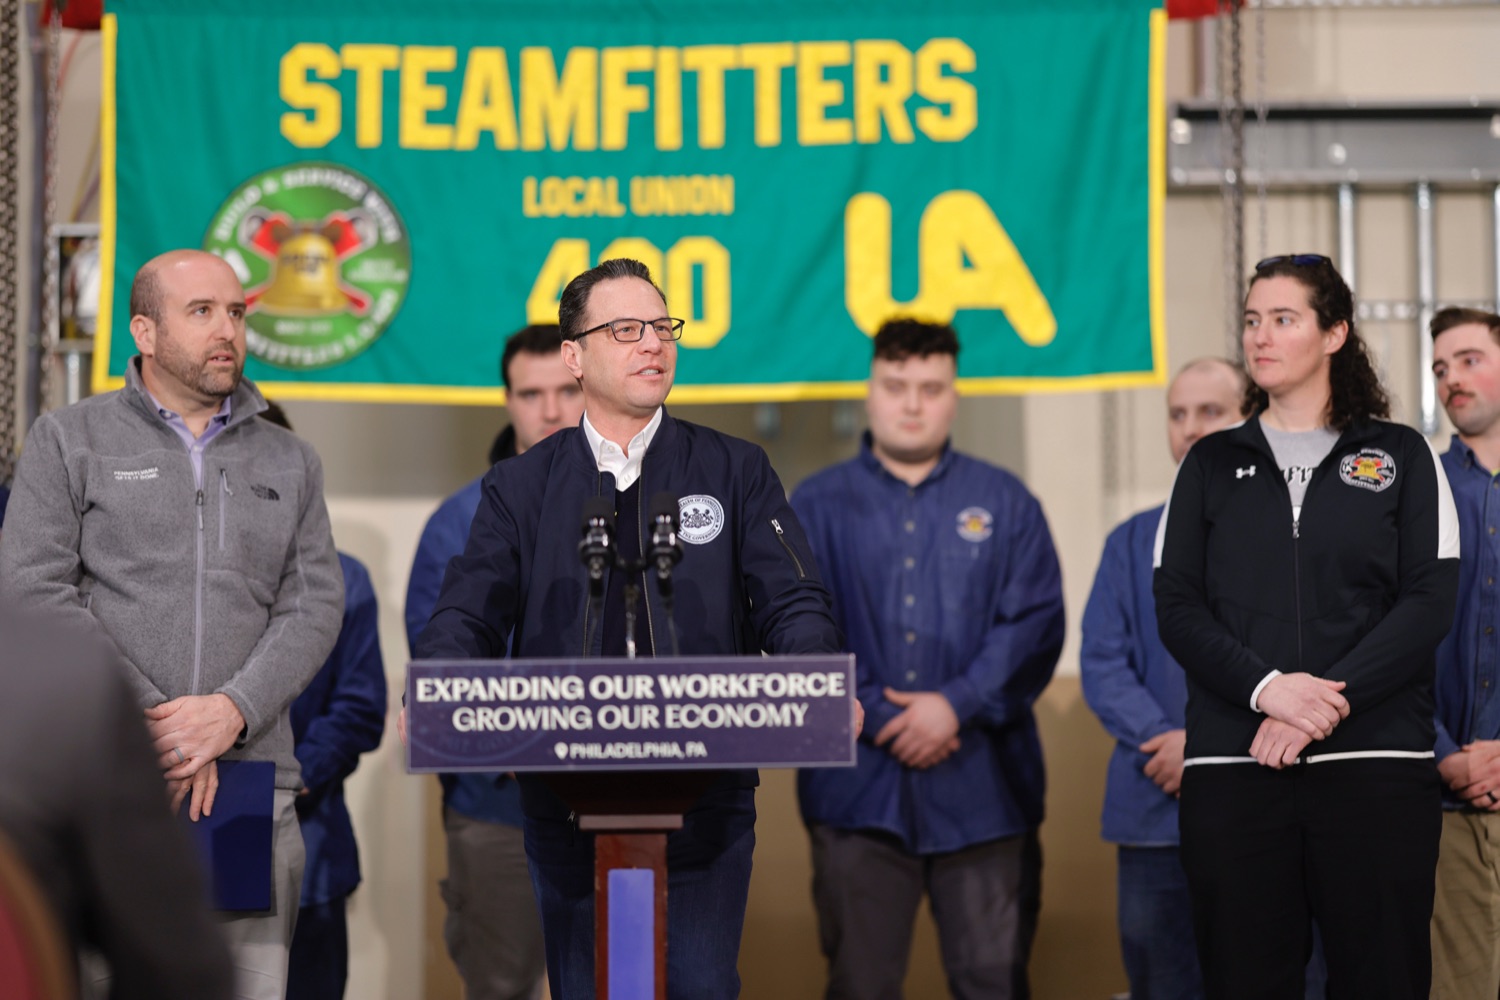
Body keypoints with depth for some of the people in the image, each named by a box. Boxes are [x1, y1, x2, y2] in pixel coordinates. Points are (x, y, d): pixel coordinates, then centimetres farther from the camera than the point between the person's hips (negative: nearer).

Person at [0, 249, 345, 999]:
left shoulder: (290, 463, 20)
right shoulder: (67, 441, 10)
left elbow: (316, 605, 9)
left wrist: (233, 710, -10)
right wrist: (153, 720, -10)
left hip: (251, 773, 3)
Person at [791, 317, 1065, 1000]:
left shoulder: (1005, 504, 11)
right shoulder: (818, 508, 8)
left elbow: (1036, 623, 1)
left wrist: (957, 704, -12)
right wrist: (878, 718, -12)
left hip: (982, 790, 1)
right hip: (859, 788, 0)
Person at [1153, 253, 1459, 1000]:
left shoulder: (1400, 457, 10)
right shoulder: (1212, 464, 15)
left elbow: (1429, 602, 0)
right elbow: (1177, 609, 5)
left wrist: (1329, 700, -13)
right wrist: (1266, 686, -13)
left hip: (1373, 764, -1)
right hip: (1232, 765, 1)